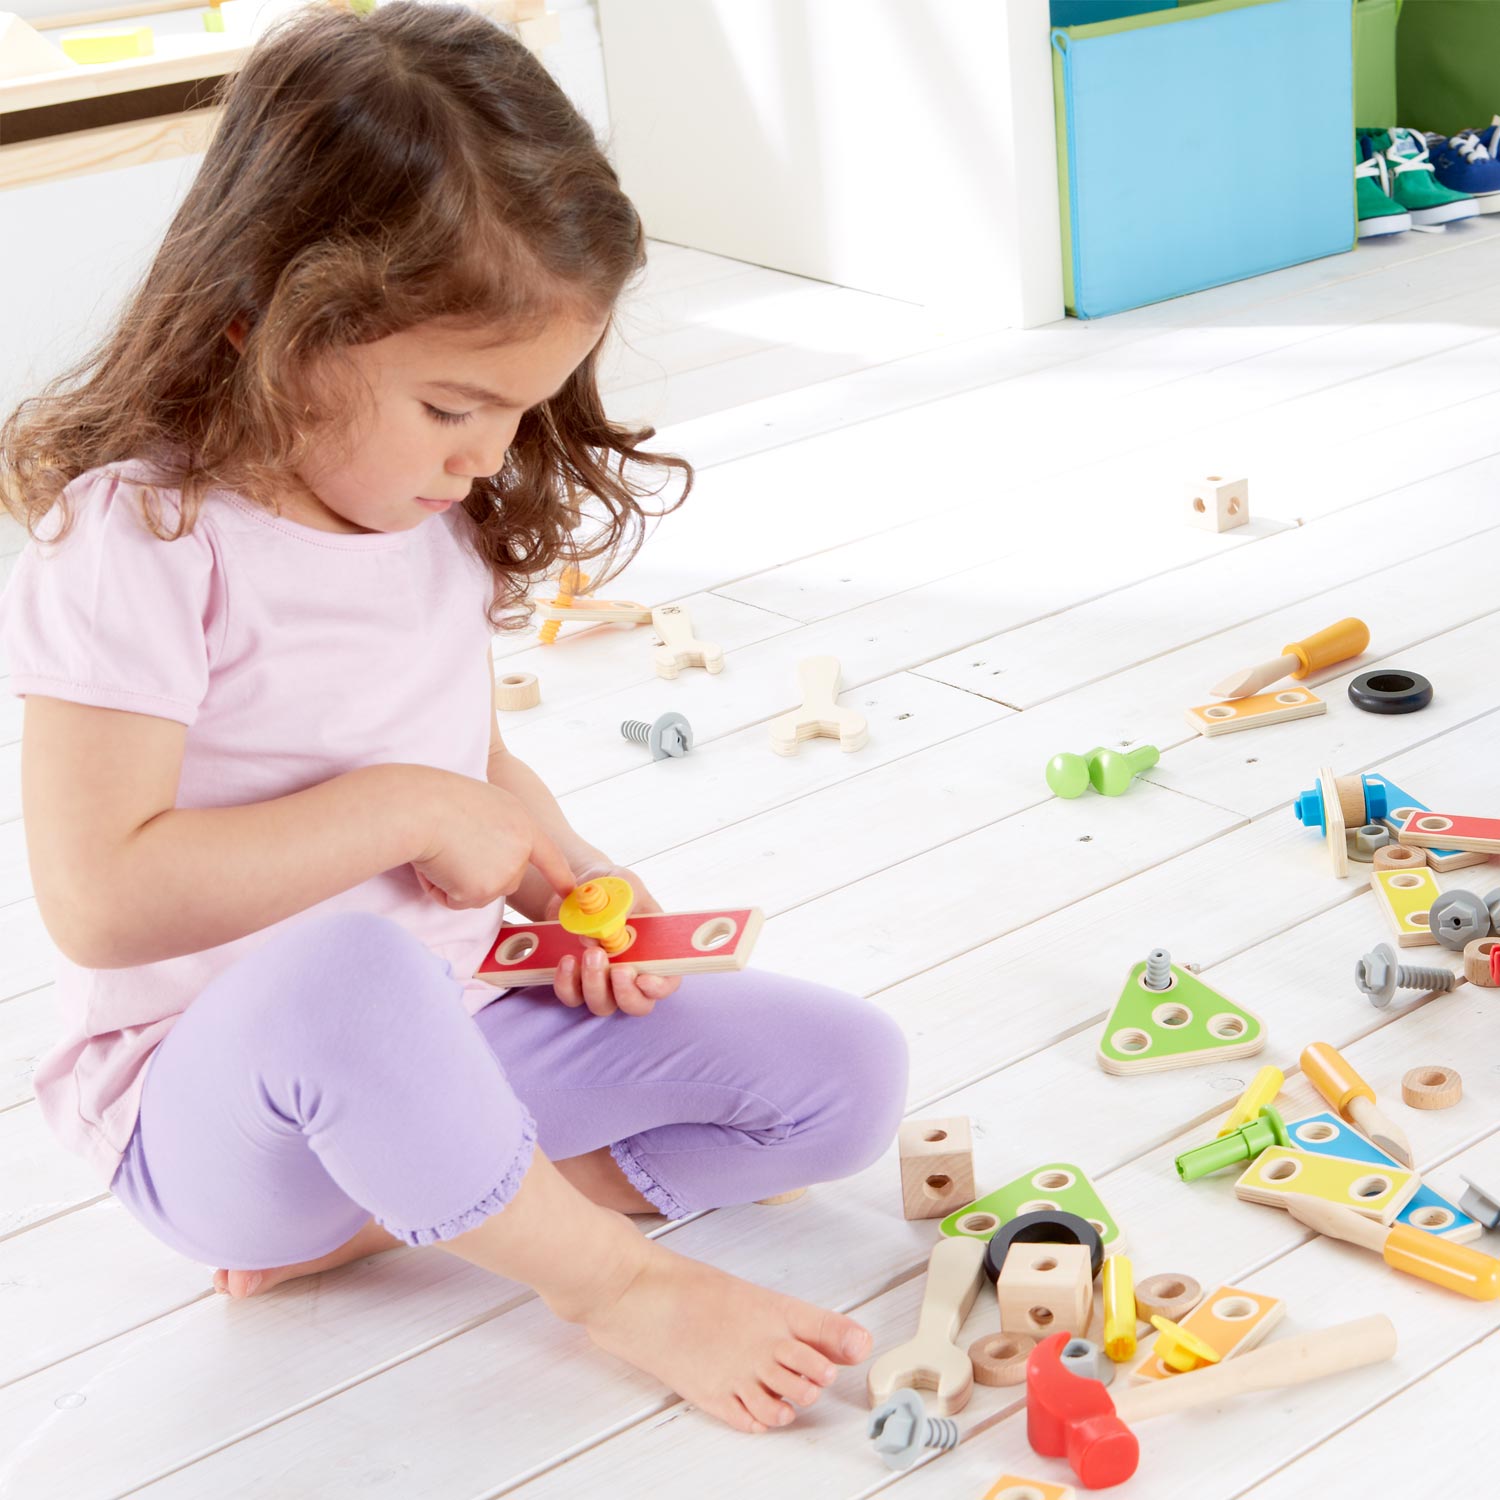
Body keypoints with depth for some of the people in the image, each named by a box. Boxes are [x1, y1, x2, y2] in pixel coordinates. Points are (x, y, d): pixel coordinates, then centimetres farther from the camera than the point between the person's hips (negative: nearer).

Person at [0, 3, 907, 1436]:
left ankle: (383, 1208, -8)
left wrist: (567, 879, -4)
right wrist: (407, 808, -24)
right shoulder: (140, 538, -20)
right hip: (207, 1105, -7)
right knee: (349, 973, -43)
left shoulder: (433, 513, 3)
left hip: (456, 1030, 8)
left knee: (847, 1071, -3)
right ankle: (617, 1279, -16)